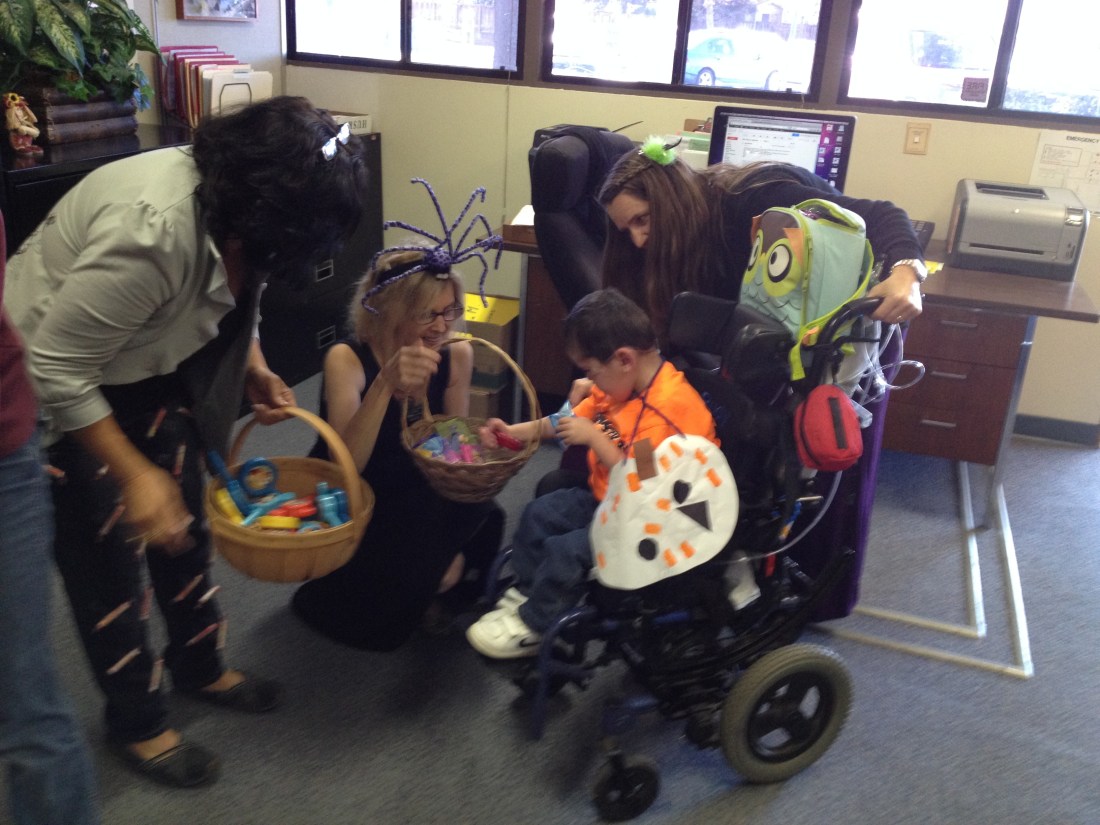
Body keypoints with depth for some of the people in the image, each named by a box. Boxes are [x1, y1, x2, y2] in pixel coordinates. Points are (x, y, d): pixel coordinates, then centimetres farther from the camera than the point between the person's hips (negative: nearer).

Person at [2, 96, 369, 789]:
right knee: (108, 552, 2)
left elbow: (234, 292, 8)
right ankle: (137, 723, 23)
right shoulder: (153, 229, -39)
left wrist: (255, 370, -8)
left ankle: (201, 665, 36)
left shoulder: (236, 200, -14)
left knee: (183, 522, 14)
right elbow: (57, 370, -30)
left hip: (146, 367, 8)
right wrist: (133, 474, -28)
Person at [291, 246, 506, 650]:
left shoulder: (457, 354, -11)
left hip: (415, 497, 5)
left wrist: (450, 546, -12)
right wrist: (386, 383, -48)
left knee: (485, 520, -22)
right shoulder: (347, 359, -23)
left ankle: (428, 595, 8)